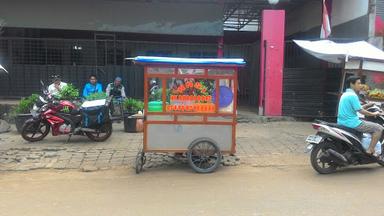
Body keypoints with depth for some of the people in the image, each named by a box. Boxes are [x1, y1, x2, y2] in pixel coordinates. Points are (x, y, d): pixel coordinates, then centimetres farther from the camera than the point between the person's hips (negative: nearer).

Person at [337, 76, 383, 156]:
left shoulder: (345, 94, 15)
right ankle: (370, 150, -4)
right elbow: (361, 111, -17)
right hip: (352, 123, -10)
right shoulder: (353, 95, -16)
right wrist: (374, 114, -3)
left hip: (342, 122, 10)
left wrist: (367, 105, 17)